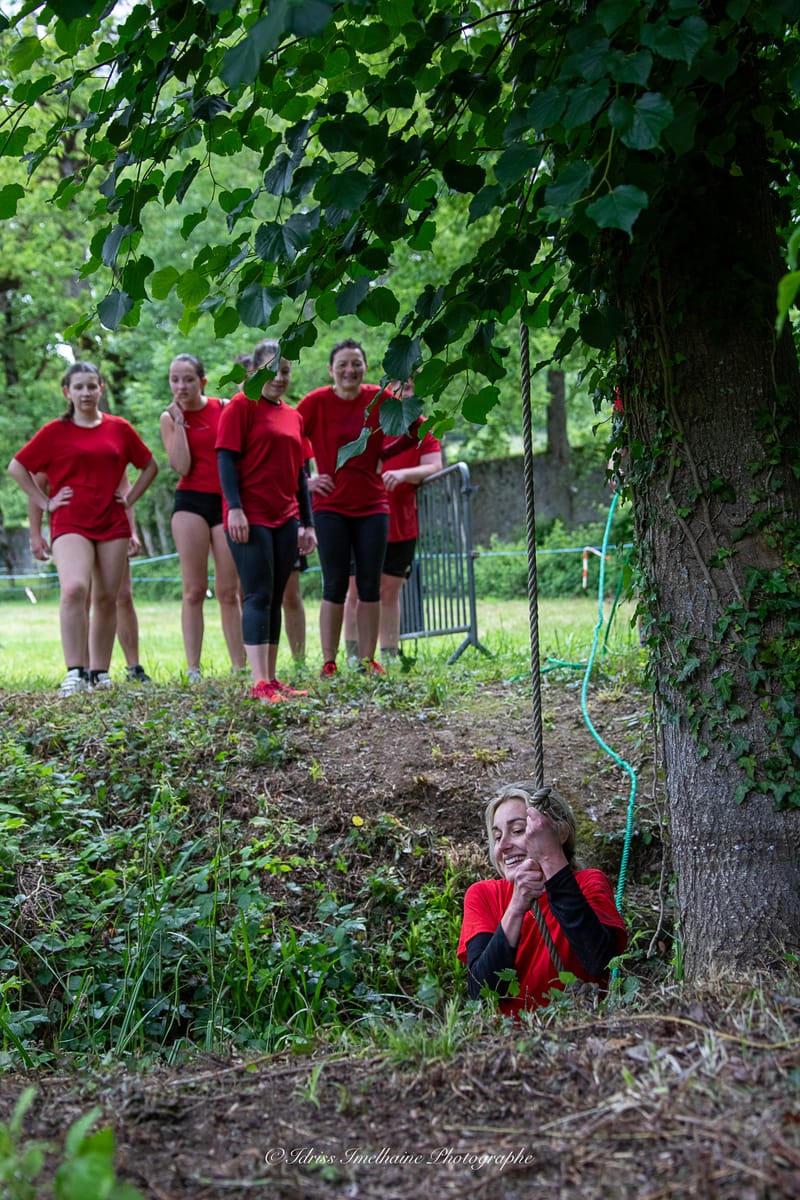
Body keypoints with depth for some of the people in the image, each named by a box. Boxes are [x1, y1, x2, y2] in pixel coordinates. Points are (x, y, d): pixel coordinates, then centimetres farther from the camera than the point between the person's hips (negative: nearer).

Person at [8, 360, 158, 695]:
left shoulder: (119, 429, 9)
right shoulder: (55, 431, 2)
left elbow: (150, 466, 20)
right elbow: (16, 467, 5)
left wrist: (130, 497, 9)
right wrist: (45, 502, -1)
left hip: (112, 523, 3)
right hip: (71, 523, -3)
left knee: (106, 598, 4)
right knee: (74, 589, -23)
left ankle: (99, 673, 14)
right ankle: (75, 671, -22)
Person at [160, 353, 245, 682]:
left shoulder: (225, 409, 4)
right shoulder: (169, 418, 3)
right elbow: (182, 467, -10)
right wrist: (179, 421, -10)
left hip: (226, 501, 1)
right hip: (191, 503, -1)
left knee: (228, 591, 2)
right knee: (194, 590, -4)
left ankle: (239, 667, 4)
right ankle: (193, 669, -3)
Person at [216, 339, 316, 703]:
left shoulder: (293, 416, 16)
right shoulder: (241, 407, -3)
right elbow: (226, 459, -9)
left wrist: (307, 522, 17)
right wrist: (235, 508, -18)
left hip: (285, 519, 7)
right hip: (250, 518, -7)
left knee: (275, 599, 7)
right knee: (258, 597, -10)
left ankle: (272, 678, 10)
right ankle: (260, 683, -13)